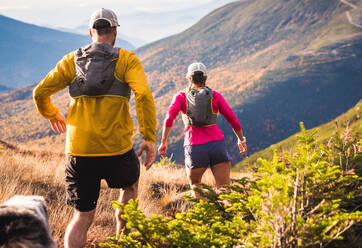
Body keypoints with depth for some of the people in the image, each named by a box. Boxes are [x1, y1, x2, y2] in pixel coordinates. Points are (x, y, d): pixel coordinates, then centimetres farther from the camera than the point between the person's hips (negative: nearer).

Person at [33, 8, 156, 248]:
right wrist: (150, 138, -11)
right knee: (130, 186, 31)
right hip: (117, 150, -2)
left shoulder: (71, 60, 10)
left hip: (79, 152, 2)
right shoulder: (127, 60, 2)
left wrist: (52, 114, 29)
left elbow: (40, 92, 8)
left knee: (82, 217, 11)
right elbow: (144, 95, -14)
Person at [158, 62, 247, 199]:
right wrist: (241, 139, 20)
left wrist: (163, 142, -3)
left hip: (194, 147, 0)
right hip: (217, 144, 0)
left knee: (195, 185, 22)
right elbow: (233, 120, 7)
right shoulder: (215, 95, 8)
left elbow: (169, 118, -8)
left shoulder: (181, 96, 7)